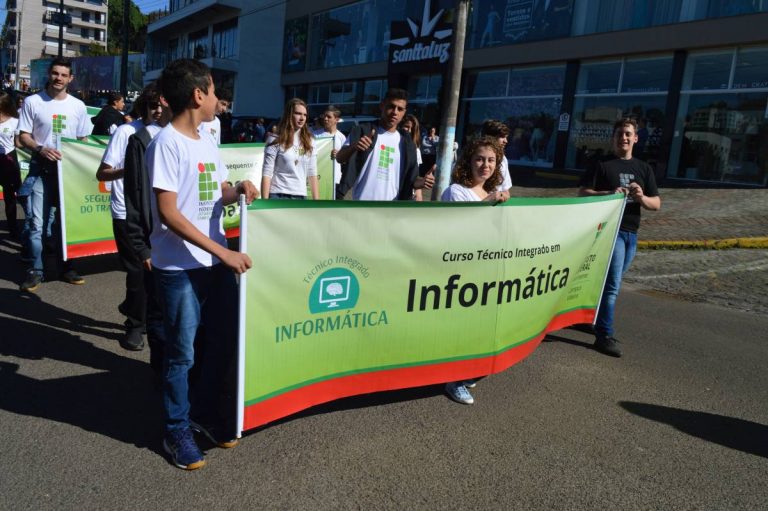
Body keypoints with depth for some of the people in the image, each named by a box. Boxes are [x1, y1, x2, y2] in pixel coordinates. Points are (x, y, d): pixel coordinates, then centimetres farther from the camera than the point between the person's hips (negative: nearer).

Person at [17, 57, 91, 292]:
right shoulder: (33, 102, -1)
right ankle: (35, 270, 7)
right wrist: (41, 149, -20)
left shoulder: (78, 106, 6)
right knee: (36, 222, -3)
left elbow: (83, 140, 11)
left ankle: (64, 266, 21)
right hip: (40, 169, -2)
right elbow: (23, 136, -1)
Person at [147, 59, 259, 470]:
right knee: (182, 352, 6)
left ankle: (204, 411, 36)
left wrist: (239, 189, -5)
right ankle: (177, 431, 25)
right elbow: (168, 212, -19)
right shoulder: (167, 143, -14)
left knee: (225, 341, 15)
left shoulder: (206, 141, 10)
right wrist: (224, 252, -21)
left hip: (217, 262, 8)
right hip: (179, 267, -7)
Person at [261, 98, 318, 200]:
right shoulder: (276, 141, -3)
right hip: (279, 196, -5)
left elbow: (312, 173, 11)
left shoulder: (308, 142, 11)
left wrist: (316, 201, 5)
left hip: (301, 197, 5)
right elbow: (267, 173, -7)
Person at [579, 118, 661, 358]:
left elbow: (656, 204, 10)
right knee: (612, 284, -11)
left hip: (631, 233, 6)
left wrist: (642, 198, -12)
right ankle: (604, 336, -5)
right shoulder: (602, 165, -1)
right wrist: (609, 193, -24)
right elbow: (583, 193, -9)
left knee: (610, 282, 15)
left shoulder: (644, 168, 13)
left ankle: (590, 318, 32)